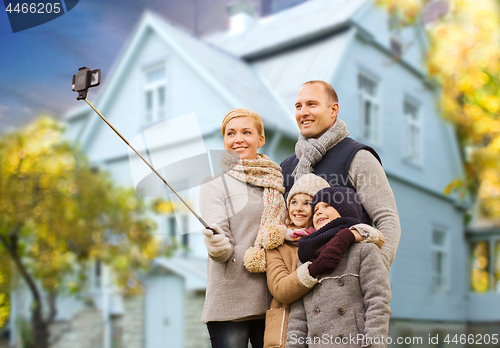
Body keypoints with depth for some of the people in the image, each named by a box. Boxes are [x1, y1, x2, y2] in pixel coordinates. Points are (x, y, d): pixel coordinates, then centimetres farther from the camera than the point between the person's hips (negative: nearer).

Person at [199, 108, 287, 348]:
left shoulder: (276, 182, 15)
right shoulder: (214, 183, 1)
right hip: (230, 300, -4)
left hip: (273, 300, 4)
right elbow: (223, 248, -9)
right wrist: (215, 245, -30)